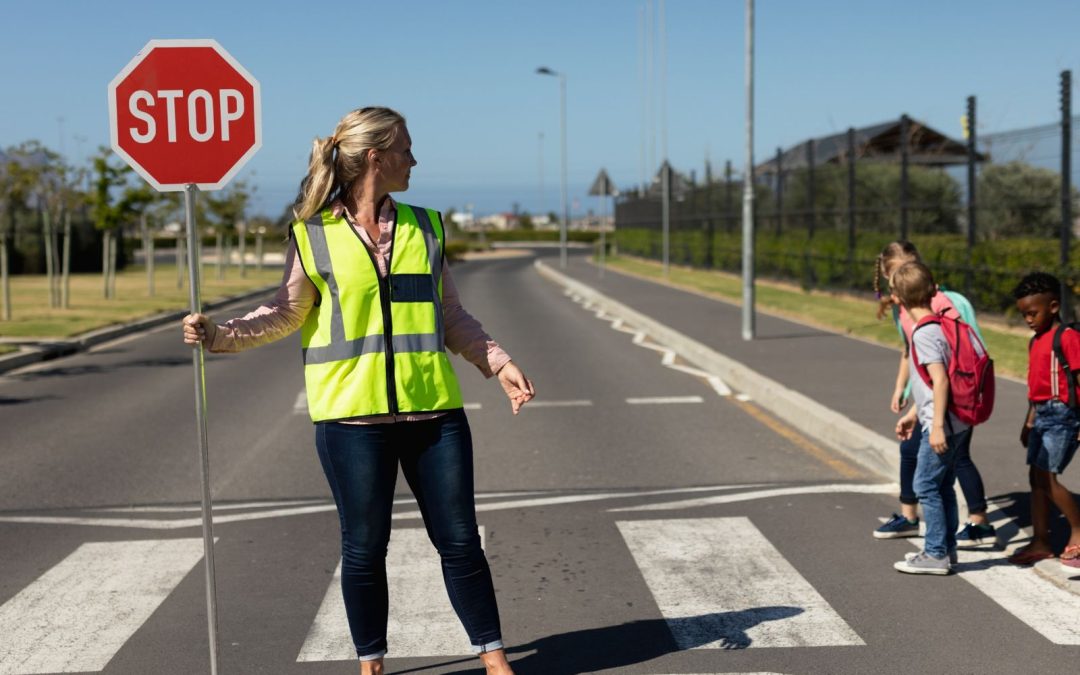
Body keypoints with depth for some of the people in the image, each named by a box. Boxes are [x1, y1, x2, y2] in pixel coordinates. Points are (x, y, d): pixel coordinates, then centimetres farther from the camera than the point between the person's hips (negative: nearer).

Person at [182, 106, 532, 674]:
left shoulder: (424, 227, 10)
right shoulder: (313, 235, 1)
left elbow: (451, 316, 14)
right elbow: (286, 313, 7)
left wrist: (498, 363, 5)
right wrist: (218, 334, -7)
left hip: (432, 409, 3)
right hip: (352, 414, -2)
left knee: (459, 540, 5)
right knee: (363, 547, 6)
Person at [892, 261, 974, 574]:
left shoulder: (924, 333, -17)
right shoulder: (937, 326, 13)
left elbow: (940, 380, -24)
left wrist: (937, 426, -24)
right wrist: (913, 414, 26)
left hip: (944, 425, -9)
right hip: (958, 423, 9)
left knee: (926, 485, -1)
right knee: (943, 486, 16)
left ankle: (936, 554, 3)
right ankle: (946, 548, 24)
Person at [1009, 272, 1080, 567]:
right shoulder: (1036, 342, 14)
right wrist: (1029, 423, 24)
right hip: (1042, 415, 9)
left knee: (1046, 476, -11)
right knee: (1036, 477, 9)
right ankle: (1040, 542, 16)